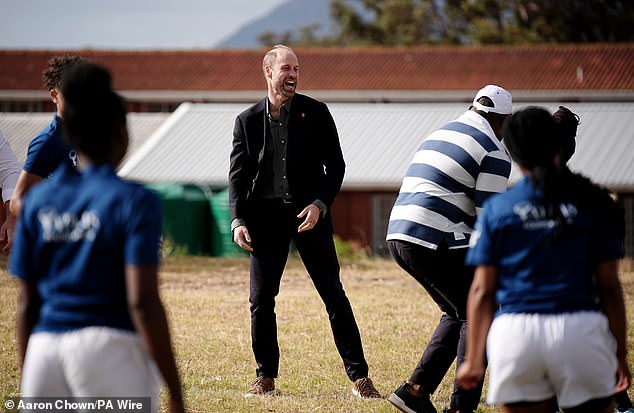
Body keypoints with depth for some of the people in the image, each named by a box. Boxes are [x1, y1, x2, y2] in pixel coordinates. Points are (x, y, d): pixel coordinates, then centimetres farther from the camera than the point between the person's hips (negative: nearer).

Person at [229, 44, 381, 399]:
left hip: (310, 213, -1)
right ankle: (266, 378, 13)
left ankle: (359, 376, 1)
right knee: (261, 299, 0)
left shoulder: (315, 113, 2)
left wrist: (319, 205, -13)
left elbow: (336, 166, 1)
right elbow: (238, 174, 4)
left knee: (334, 295, -2)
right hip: (266, 214, 1)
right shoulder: (248, 121, 5)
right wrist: (238, 220, -9)